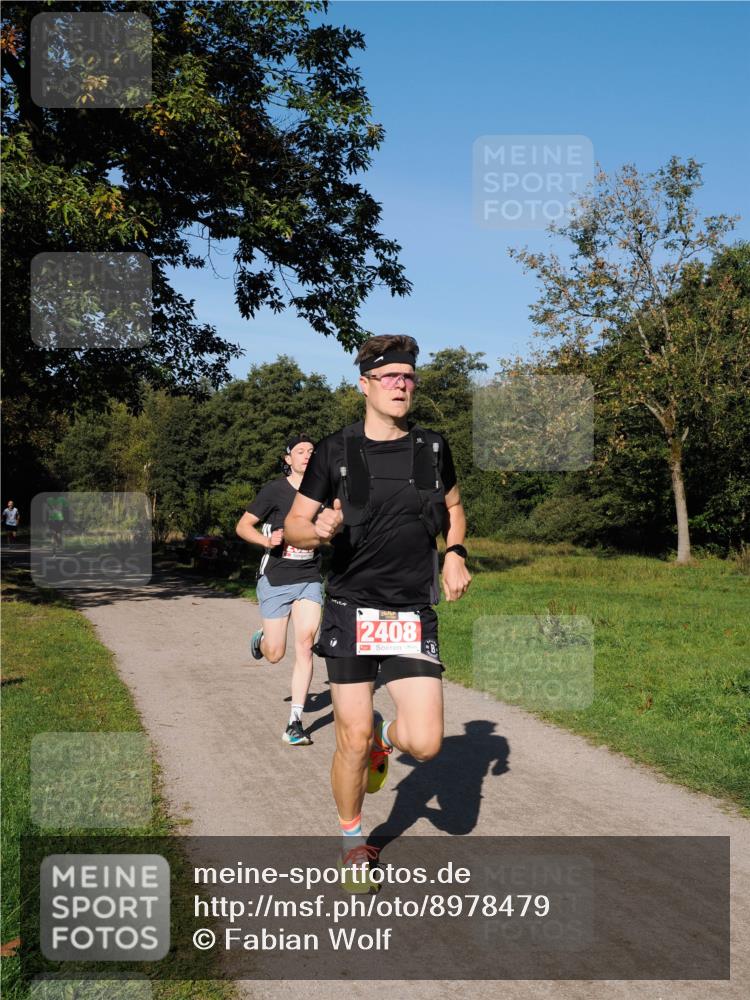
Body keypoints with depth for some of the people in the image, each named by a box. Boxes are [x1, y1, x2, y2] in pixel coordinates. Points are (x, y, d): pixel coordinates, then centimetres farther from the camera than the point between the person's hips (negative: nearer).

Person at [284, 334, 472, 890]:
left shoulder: (433, 448, 5)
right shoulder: (335, 452, -3)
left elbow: (454, 508, 21)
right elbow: (294, 526, 2)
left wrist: (455, 554, 3)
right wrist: (319, 531, -21)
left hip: (414, 616, 2)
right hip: (352, 612, -2)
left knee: (425, 743, -6)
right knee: (352, 739, 2)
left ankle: (386, 736, 31)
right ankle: (353, 841, 28)